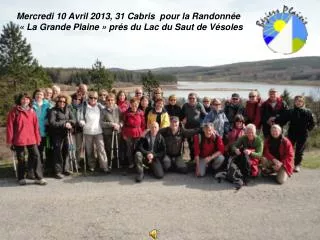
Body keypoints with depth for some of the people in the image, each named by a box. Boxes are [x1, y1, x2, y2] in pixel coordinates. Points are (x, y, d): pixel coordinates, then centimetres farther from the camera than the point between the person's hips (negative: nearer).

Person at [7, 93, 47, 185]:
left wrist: (37, 138, 7)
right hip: (19, 139, -2)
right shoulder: (14, 111, -2)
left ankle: (39, 177, 2)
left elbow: (36, 125, 8)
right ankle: (21, 178, 23)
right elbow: (10, 126, -3)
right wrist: (10, 140, -5)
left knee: (36, 156, -3)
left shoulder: (32, 111, 8)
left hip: (31, 139, 3)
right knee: (21, 159, 8)